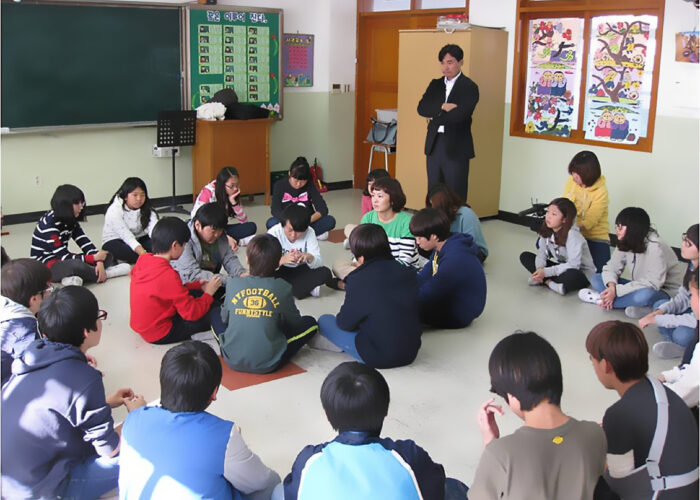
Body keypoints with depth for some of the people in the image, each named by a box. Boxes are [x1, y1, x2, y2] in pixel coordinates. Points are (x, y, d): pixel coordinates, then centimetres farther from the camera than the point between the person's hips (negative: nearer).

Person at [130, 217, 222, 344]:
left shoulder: (142, 259, -3)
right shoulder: (168, 275, -29)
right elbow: (192, 313, -22)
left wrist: (197, 285, 10)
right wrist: (208, 293, -6)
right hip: (160, 335, -9)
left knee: (197, 293, 13)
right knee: (216, 312, -10)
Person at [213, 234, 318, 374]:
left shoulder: (232, 283, -5)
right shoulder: (282, 288, -10)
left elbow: (224, 317, 10)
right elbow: (295, 323, 4)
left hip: (232, 361, 2)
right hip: (267, 365, -2)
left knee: (216, 316, 28)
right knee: (310, 323, 13)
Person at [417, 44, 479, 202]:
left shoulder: (469, 87, -5)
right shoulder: (435, 84, 13)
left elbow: (459, 115, -19)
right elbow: (422, 108, -1)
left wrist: (435, 115, -6)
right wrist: (442, 107, -16)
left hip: (456, 148, -5)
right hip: (434, 146, 5)